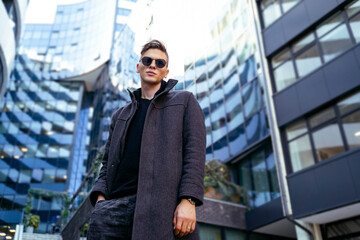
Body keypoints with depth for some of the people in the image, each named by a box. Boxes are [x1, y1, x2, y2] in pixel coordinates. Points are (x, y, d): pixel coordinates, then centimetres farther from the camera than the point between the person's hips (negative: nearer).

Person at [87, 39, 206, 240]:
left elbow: (195, 151, 1)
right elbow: (108, 162, 21)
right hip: (115, 204, 4)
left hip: (160, 202, -3)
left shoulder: (184, 101, 14)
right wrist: (100, 197, 2)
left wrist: (188, 201, -12)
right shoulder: (121, 115, 27)